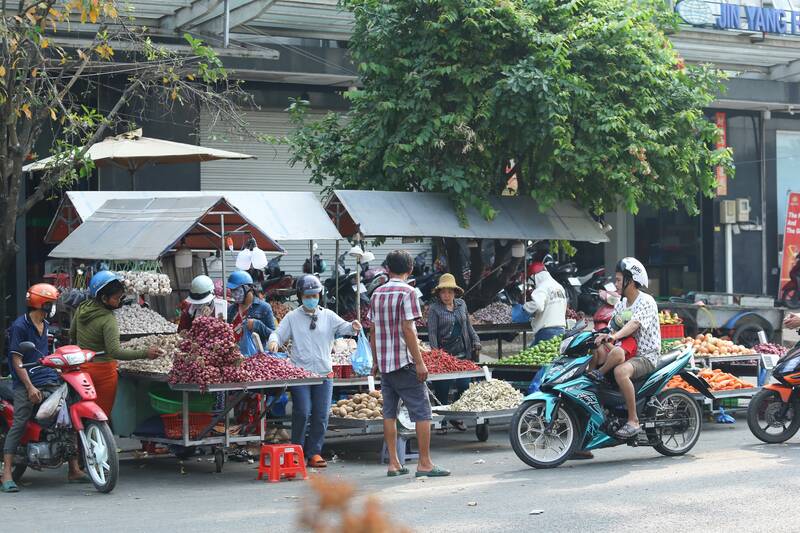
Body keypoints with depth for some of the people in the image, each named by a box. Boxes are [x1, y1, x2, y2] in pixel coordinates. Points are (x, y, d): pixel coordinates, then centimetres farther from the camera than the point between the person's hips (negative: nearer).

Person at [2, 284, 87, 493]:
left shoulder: (45, 325, 19)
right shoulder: (20, 326, -6)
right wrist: (30, 387, -16)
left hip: (50, 382, 7)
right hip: (26, 384, -7)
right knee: (19, 425, -12)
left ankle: (74, 470, 5)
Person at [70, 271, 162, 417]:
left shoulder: (82, 308, -1)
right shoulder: (108, 320, -24)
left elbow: (72, 334, 13)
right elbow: (115, 352, -31)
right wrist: (145, 354, -33)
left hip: (82, 366, 7)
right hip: (103, 370, -7)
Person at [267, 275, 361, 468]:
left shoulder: (328, 316, 10)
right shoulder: (292, 317, 6)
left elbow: (342, 327, -1)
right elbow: (279, 333, 3)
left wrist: (353, 326, -23)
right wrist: (274, 341, -20)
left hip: (324, 374, 2)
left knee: (321, 415, 1)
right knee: (302, 413, -11)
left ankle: (314, 453, 11)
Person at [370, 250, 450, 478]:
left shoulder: (377, 294, 9)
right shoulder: (407, 292, -11)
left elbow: (373, 331, 12)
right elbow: (408, 329, -16)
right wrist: (419, 363, -14)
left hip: (384, 363, 7)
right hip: (404, 363, -7)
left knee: (389, 412, 9)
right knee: (422, 412, -2)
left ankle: (393, 463, 10)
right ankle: (424, 463, -4)